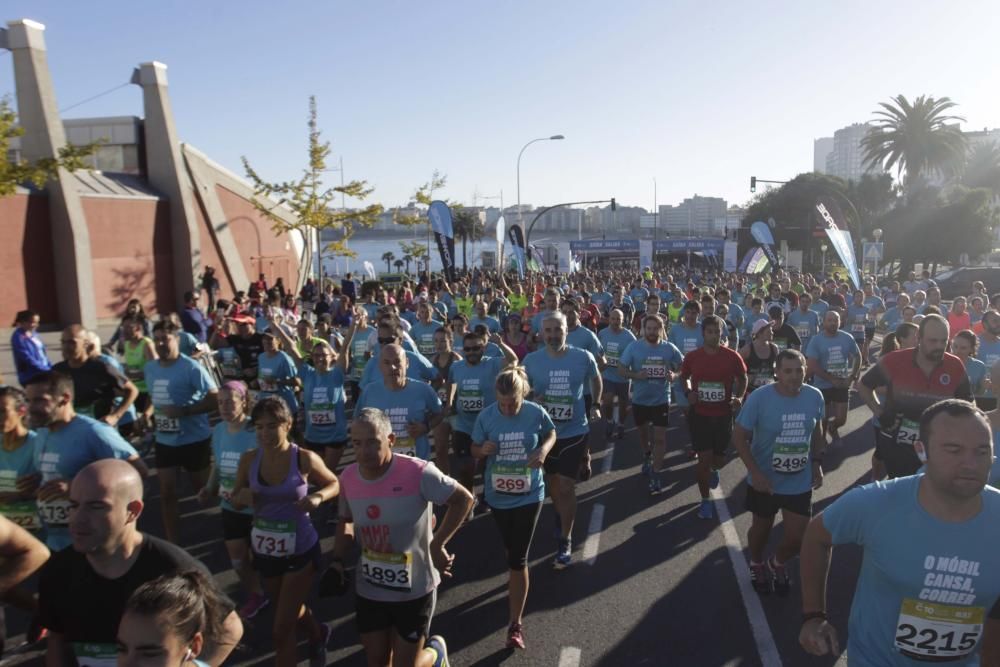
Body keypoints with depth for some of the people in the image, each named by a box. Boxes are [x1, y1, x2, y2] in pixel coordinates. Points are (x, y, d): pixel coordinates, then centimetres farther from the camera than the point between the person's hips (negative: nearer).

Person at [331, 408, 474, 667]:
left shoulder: (417, 473, -25)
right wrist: (337, 562, -2)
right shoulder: (348, 478, -8)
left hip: (414, 590, -4)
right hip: (368, 591, 5)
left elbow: (464, 499, -13)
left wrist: (437, 544, -15)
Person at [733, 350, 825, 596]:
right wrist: (755, 473, -22)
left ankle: (778, 564, 40)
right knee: (761, 528, 18)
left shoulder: (815, 396, -10)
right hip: (765, 481, -2)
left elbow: (817, 432, 9)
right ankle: (757, 565, 49)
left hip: (800, 482, 2)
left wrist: (817, 463, 4)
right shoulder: (759, 398, -21)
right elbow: (739, 437, -15)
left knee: (797, 538, 6)